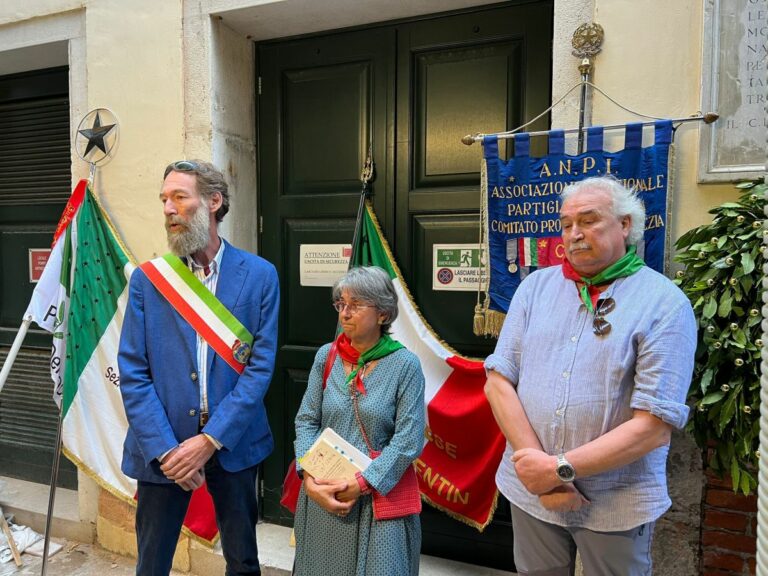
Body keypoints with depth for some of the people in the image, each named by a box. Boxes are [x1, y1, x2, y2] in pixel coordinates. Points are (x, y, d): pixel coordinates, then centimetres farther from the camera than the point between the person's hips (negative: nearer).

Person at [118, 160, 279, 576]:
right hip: (161, 448, 1)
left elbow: (261, 365, -8)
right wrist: (164, 449, -12)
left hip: (232, 444, 0)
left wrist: (210, 439, -13)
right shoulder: (147, 279, -1)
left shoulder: (259, 275, -5)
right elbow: (132, 372, -4)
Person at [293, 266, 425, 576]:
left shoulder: (405, 365, -11)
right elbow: (306, 421, 0)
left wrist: (360, 484, -17)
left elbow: (409, 440, -13)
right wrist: (310, 478, -13)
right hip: (322, 492, 4)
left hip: (379, 495, -3)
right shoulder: (325, 356, 0)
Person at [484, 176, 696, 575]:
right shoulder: (536, 286, -1)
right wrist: (539, 468, -14)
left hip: (617, 505, -3)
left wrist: (560, 468, -18)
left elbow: (654, 426, -16)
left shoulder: (666, 304, -11)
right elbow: (498, 381, -5)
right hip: (529, 490, 3)